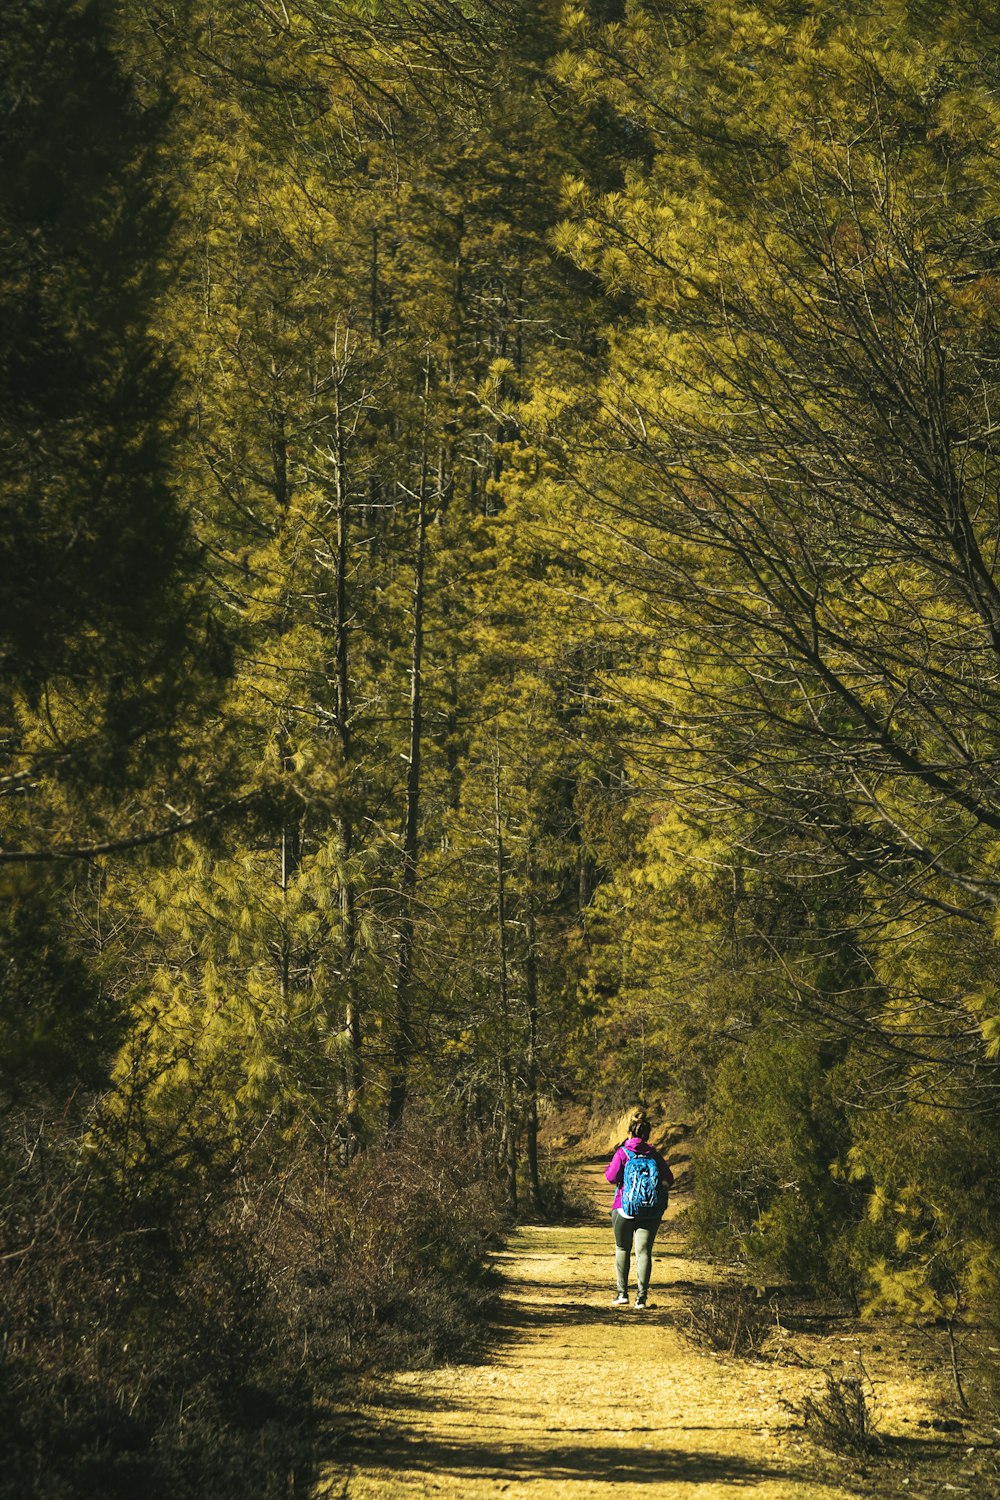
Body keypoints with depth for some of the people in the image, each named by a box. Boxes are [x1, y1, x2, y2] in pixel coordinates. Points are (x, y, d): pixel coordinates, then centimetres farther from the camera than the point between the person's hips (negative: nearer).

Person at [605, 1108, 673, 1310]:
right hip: (650, 1212, 1)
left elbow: (612, 1177, -12)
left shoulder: (622, 1153, -6)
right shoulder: (654, 1154, 3)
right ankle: (641, 1296, -8)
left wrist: (609, 1167, 8)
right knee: (644, 1252, 1)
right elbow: (668, 1178, 7)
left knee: (622, 1249, 15)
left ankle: (622, 1293, 11)